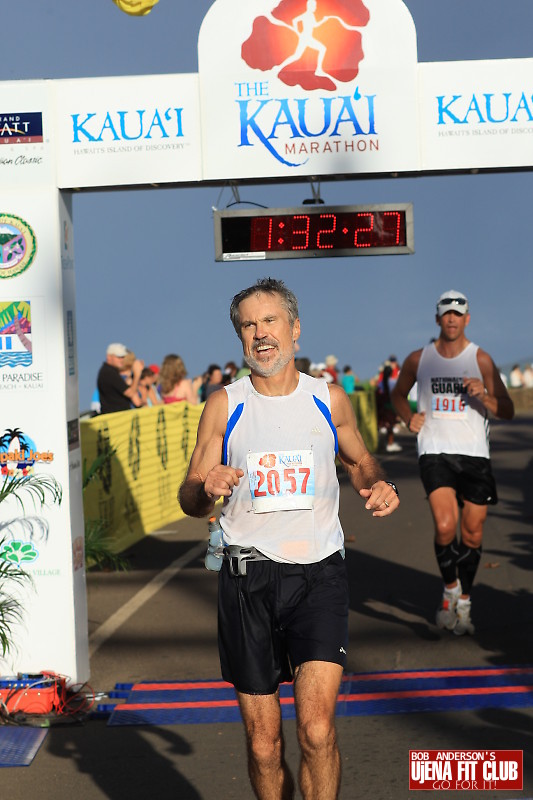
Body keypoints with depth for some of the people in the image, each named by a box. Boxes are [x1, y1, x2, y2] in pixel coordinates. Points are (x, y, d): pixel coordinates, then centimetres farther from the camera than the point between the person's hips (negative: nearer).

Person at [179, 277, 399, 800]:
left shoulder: (330, 399, 7)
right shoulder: (223, 406, 4)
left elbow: (359, 461, 24)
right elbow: (189, 499, 7)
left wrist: (378, 486, 1)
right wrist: (206, 488, -17)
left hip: (318, 572, 0)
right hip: (248, 575, 1)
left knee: (316, 727, -16)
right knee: (263, 742, 5)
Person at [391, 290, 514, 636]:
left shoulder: (480, 359, 1)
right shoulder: (419, 359, 5)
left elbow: (507, 411, 1)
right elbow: (399, 393, 24)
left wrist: (484, 396, -19)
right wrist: (409, 418, 6)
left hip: (474, 454, 1)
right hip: (435, 451, 0)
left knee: (473, 534, 5)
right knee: (445, 526, -18)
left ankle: (464, 601, 25)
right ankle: (450, 587, 9)